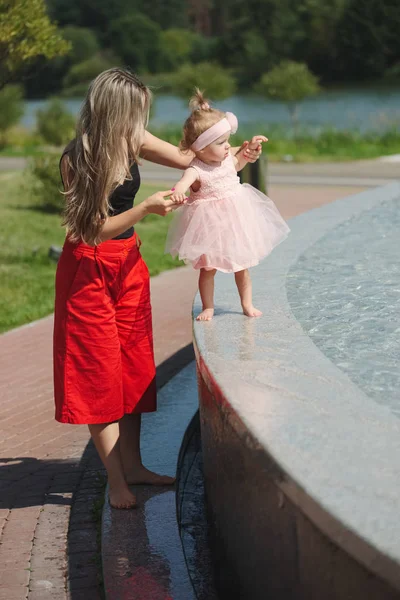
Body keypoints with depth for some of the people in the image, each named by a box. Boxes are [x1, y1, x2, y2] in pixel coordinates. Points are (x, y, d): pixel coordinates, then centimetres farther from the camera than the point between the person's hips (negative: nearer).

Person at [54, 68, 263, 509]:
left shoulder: (133, 141, -2)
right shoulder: (76, 160, -21)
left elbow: (187, 160, 13)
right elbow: (94, 230, -20)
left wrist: (235, 156, 3)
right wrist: (146, 209, -26)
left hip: (128, 263, 7)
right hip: (90, 269, -7)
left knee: (133, 368, 11)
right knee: (100, 373, -2)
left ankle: (133, 465, 21)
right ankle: (116, 481, 4)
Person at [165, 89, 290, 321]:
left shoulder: (226, 158, -3)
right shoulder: (196, 170, -25)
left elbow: (237, 165, 23)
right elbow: (183, 182, -48)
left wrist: (250, 149, 9)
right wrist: (178, 191, -71)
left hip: (235, 220, 6)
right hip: (210, 225, -6)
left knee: (242, 265, 15)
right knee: (208, 268, 4)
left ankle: (248, 304, 29)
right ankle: (208, 307, 21)